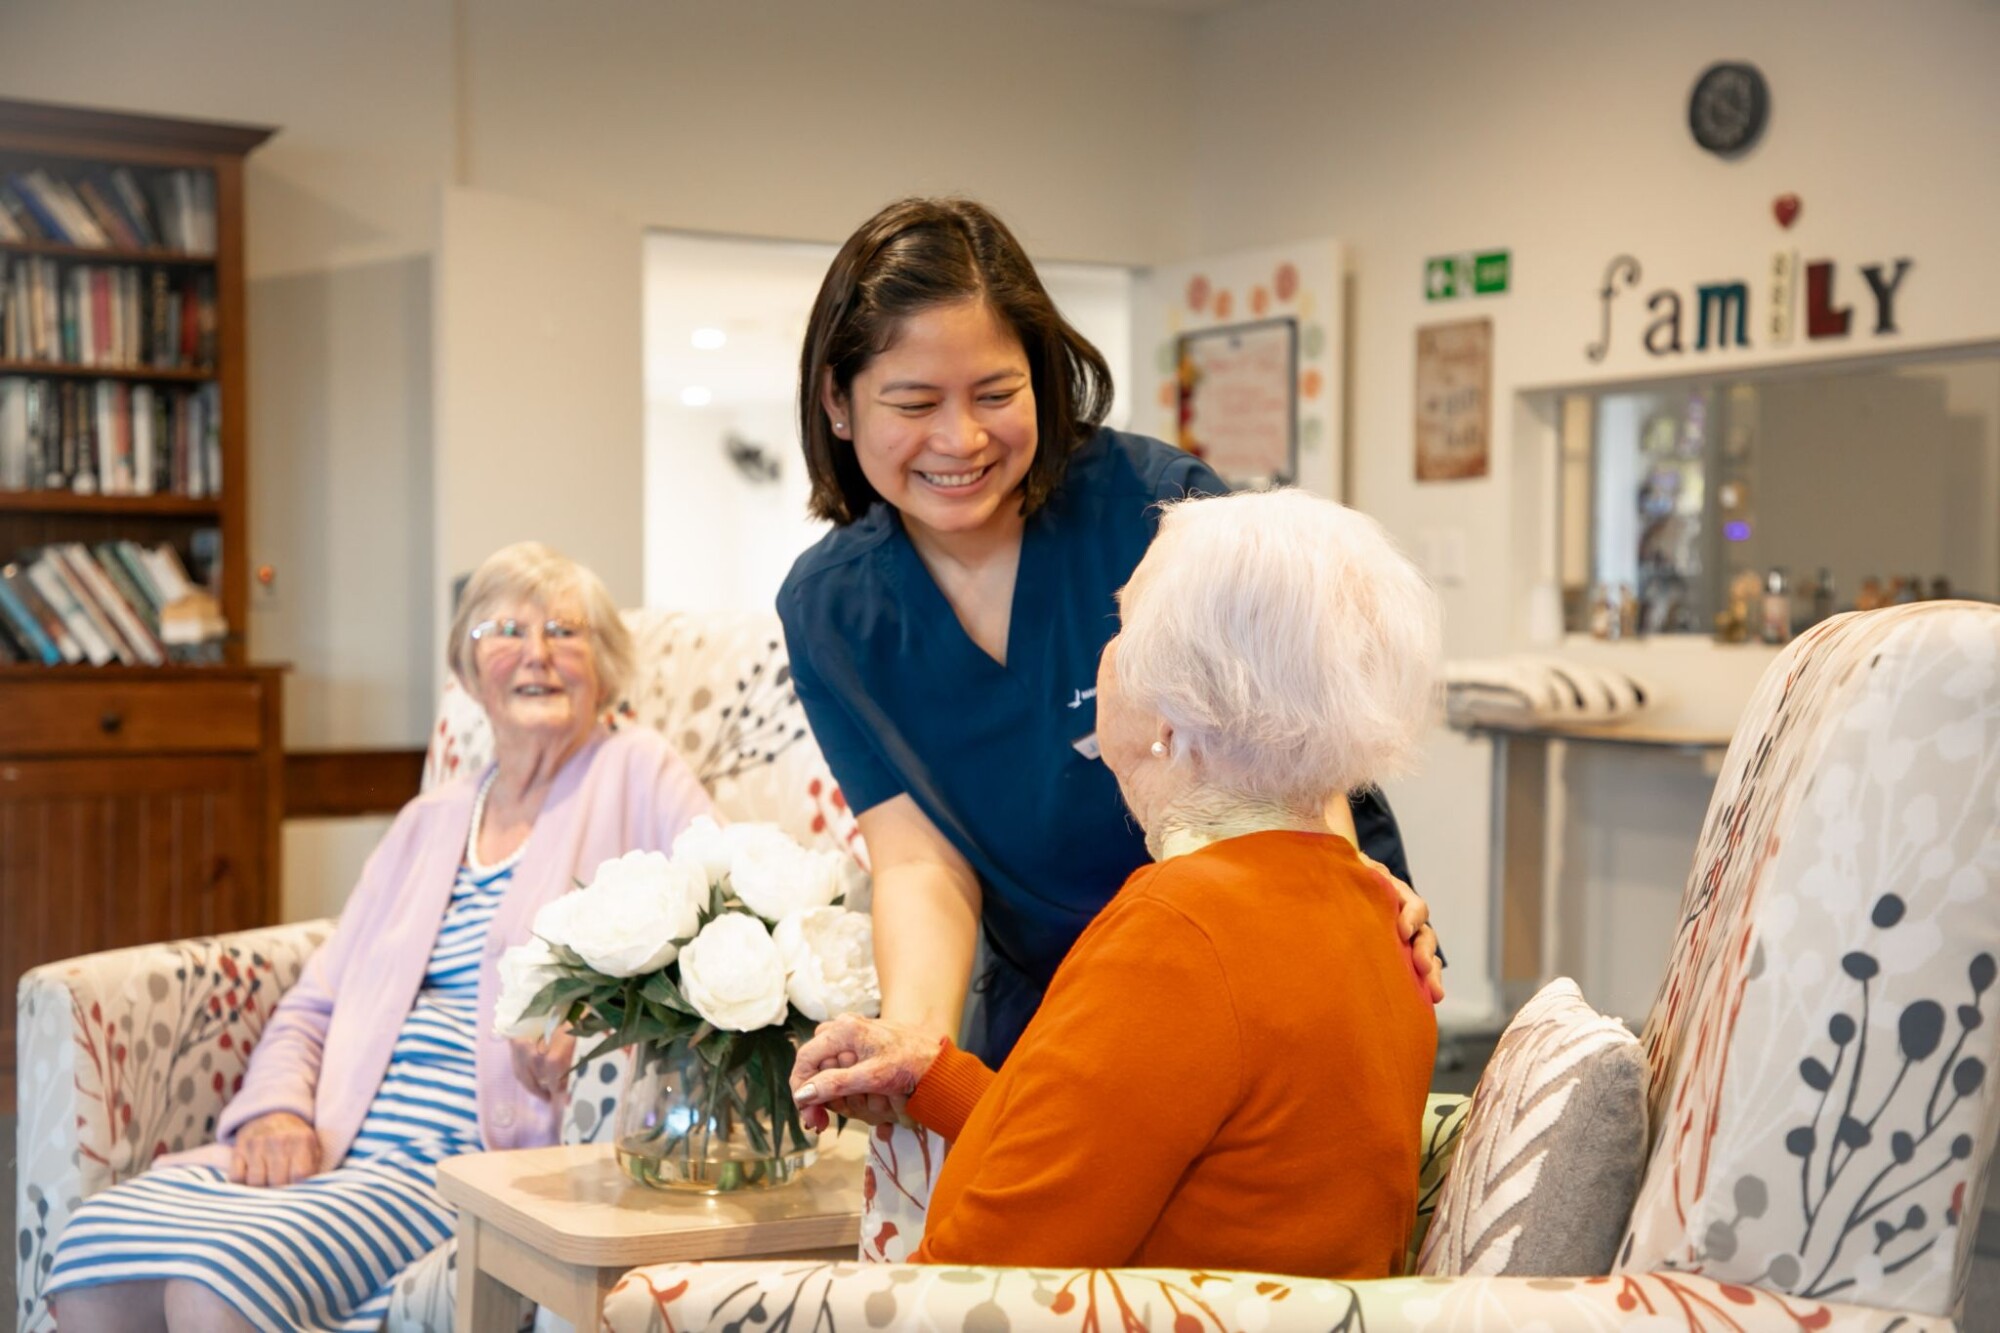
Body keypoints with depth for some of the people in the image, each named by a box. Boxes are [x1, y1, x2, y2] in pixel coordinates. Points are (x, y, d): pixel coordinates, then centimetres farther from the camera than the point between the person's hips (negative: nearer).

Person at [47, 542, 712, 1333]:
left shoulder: (636, 773, 7)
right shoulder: (429, 823, 23)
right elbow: (311, 1007, 21)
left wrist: (589, 1046, -22)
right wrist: (276, 1112, -1)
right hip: (338, 1148, 6)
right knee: (97, 1244, -19)